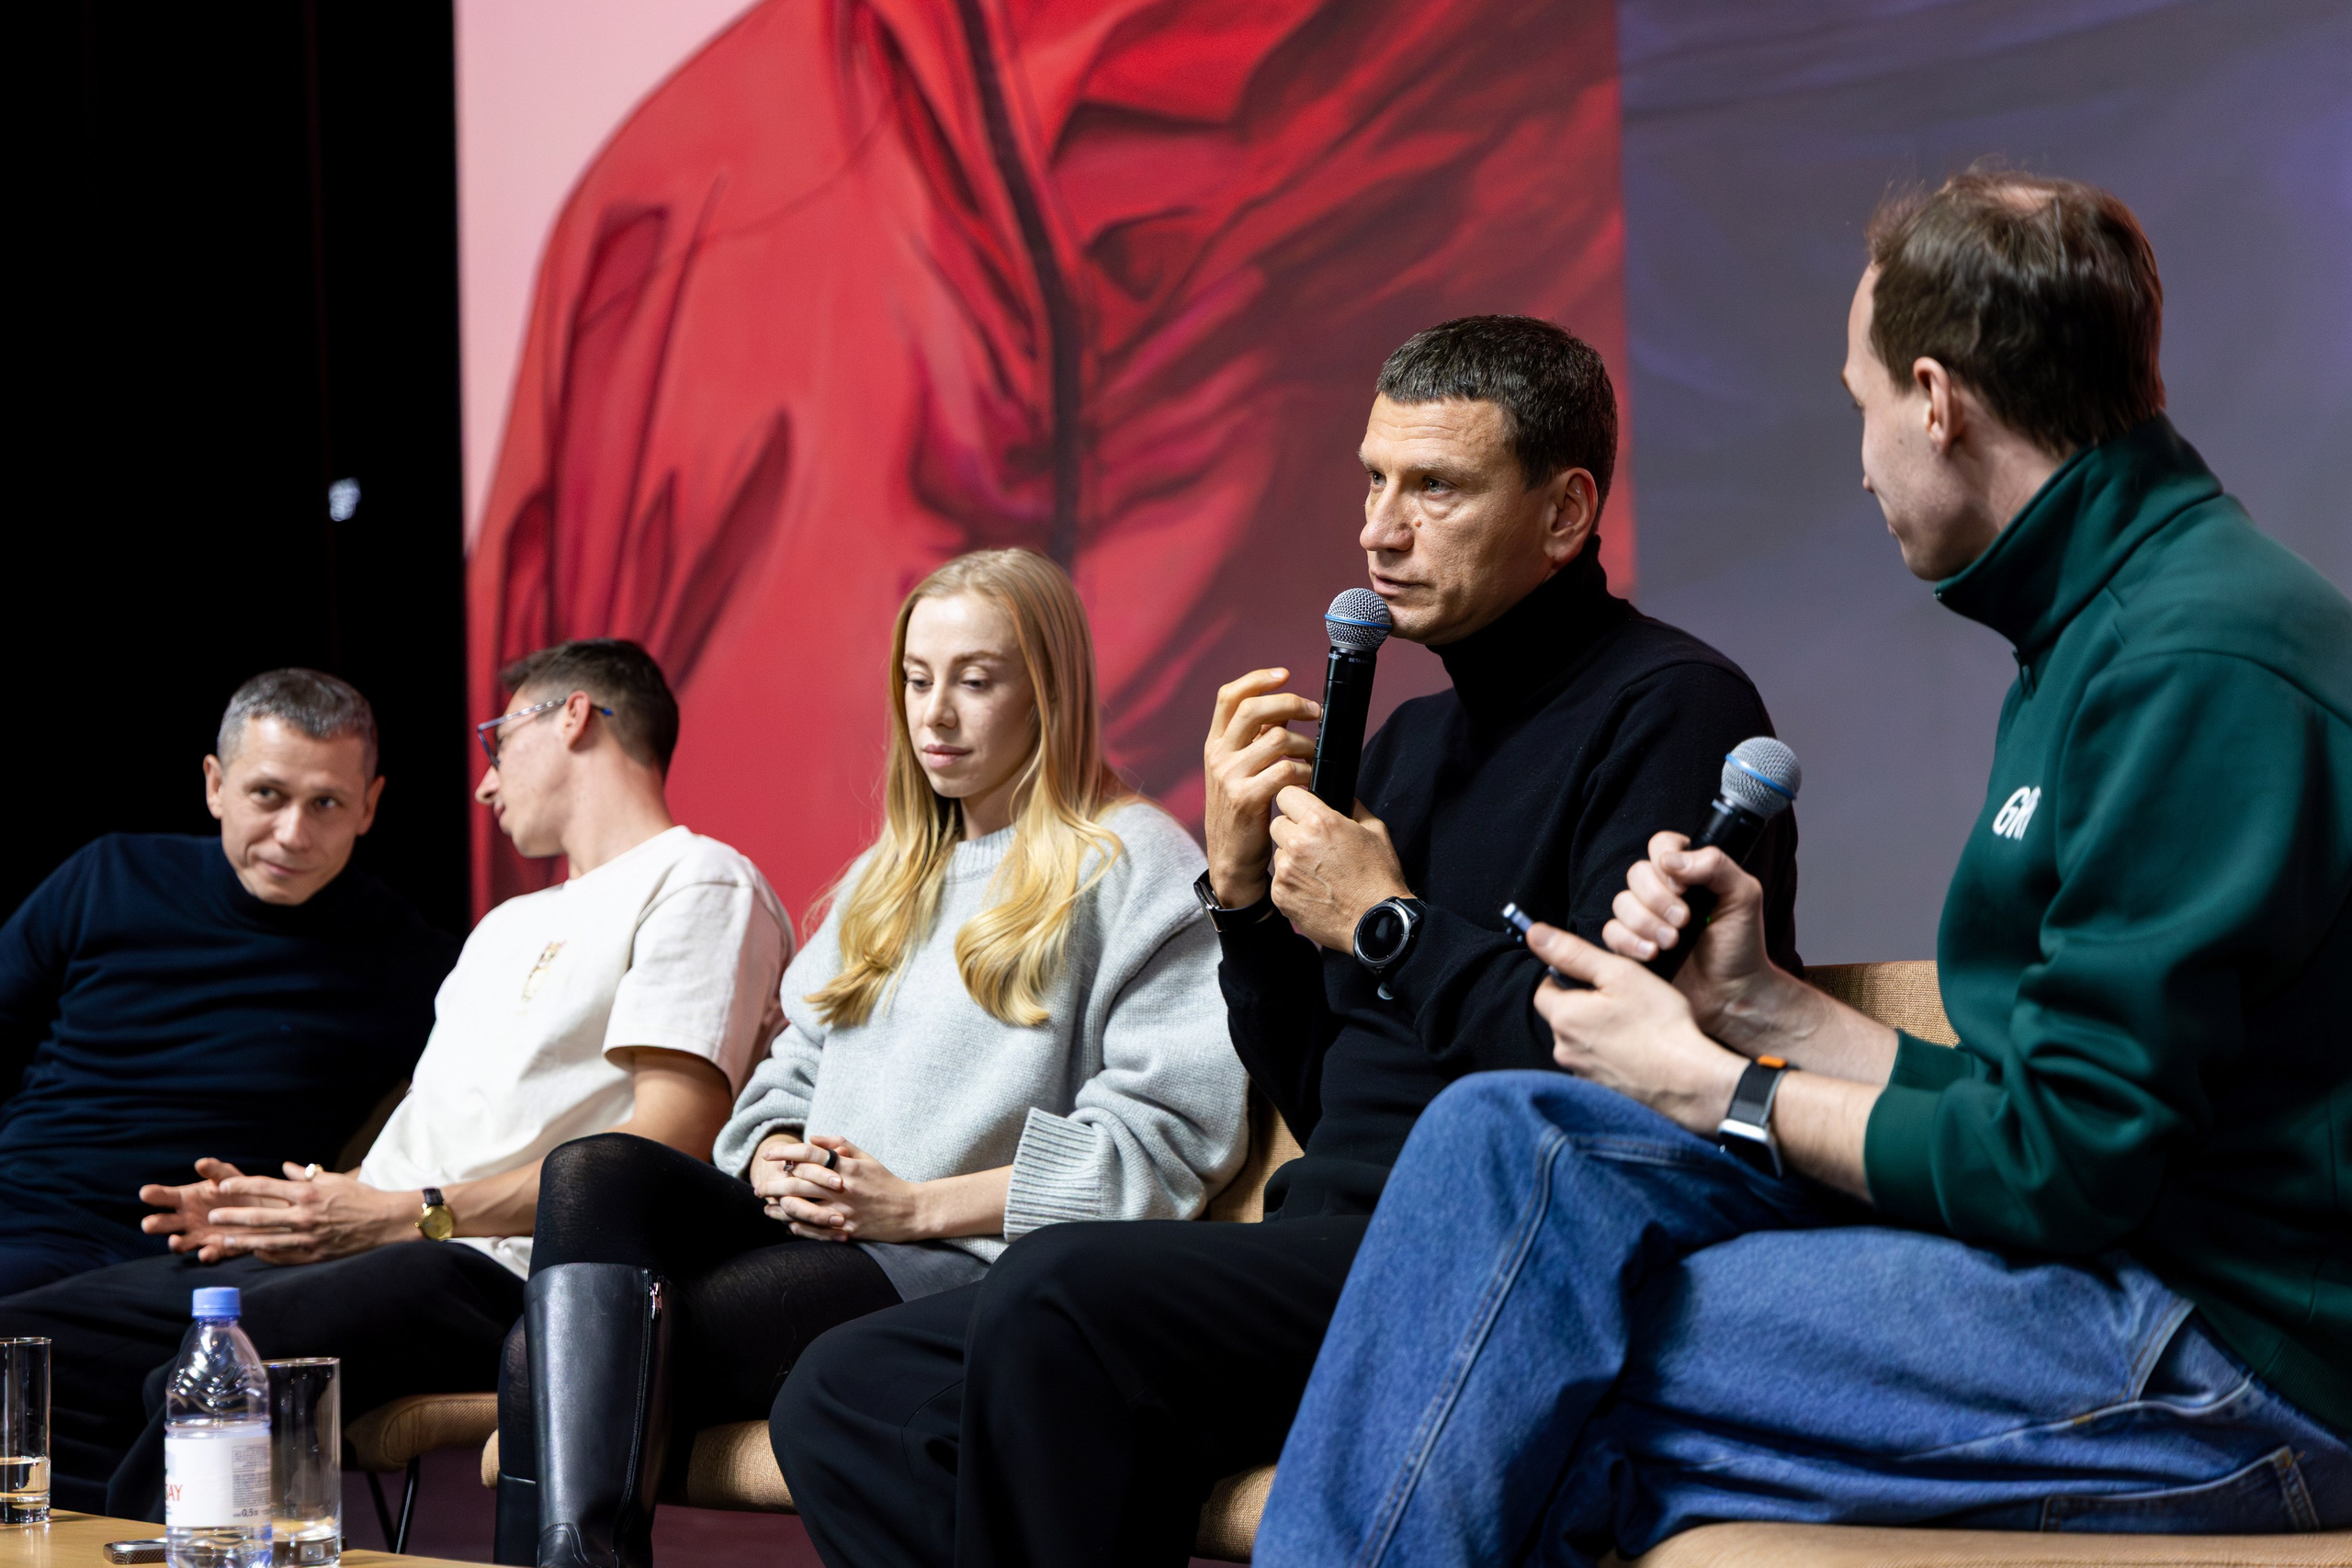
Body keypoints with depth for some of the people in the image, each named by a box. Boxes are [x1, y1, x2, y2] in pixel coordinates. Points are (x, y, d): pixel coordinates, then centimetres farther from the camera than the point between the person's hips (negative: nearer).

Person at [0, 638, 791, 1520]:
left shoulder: (699, 883, 1)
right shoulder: (512, 924, 34)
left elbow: (664, 1150, -12)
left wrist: (411, 1215, -16)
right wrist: (273, 1204, 9)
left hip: (497, 1268, -10)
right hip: (335, 1248, 10)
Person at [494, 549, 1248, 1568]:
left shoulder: (1137, 866, 2)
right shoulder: (887, 879, 29)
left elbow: (1169, 1135, -9)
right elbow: (791, 1072, 26)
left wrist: (916, 1206, -14)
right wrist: (777, 1162, -1)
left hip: (972, 1262, -7)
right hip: (817, 1237, 7)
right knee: (591, 1172, -24)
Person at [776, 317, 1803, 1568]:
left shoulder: (1670, 708, -5)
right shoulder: (1412, 739, 22)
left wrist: (1385, 923, -8)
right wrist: (1241, 886, 7)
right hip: (1341, 1251, 9)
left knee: (1055, 1292, -32)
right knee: (847, 1397, -2)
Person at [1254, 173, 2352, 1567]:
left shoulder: (2200, 663, -17)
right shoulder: (2111, 625, 18)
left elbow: (2067, 1157, -19)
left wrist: (1710, 1089, -7)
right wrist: (1759, 1007, 12)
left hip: (2228, 1350, -9)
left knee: (1544, 1369, -15)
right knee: (1510, 1135, -4)